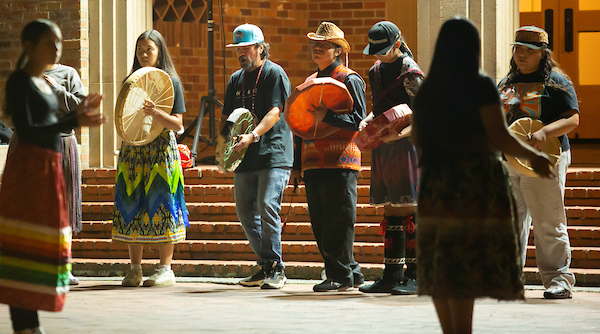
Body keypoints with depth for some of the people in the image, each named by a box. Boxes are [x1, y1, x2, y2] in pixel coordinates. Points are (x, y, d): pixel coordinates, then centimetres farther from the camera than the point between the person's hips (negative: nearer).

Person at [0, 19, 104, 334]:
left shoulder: (41, 83, 17)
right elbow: (26, 131, -19)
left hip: (46, 169, 9)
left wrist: (79, 112, 19)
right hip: (28, 167, -9)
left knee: (41, 247, 9)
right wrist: (74, 122, -25)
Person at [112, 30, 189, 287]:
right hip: (132, 150, 4)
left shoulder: (171, 82, 0)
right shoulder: (131, 82, 13)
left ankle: (165, 269, -1)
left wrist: (155, 113, -22)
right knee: (132, 205, 1)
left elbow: (177, 123, -6)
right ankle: (135, 269, 6)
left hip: (161, 150, -4)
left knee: (160, 206, -6)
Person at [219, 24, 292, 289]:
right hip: (245, 158, 8)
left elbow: (275, 111, -16)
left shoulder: (274, 74, -4)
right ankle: (265, 266, 19)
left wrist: (253, 136, -29)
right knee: (246, 212, 7)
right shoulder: (236, 79, 17)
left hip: (273, 155, -8)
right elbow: (226, 116, 23)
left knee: (267, 206, -16)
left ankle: (276, 269, -10)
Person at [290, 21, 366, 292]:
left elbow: (358, 120, -12)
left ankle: (341, 276, -1)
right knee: (320, 224, 7)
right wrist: (298, 165, 21)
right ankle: (351, 274, 14)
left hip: (340, 162, -8)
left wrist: (327, 116, -23)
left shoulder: (349, 80, -4)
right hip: (314, 164, 8)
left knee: (339, 221, -7)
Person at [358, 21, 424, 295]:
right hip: (381, 147, 8)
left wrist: (401, 133, -27)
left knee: (408, 211, -7)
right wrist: (367, 121, 8)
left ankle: (415, 276, -4)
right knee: (390, 211, 9)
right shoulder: (376, 71, 15)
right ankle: (392, 275, 12)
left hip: (405, 146, -8)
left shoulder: (410, 73, -9)